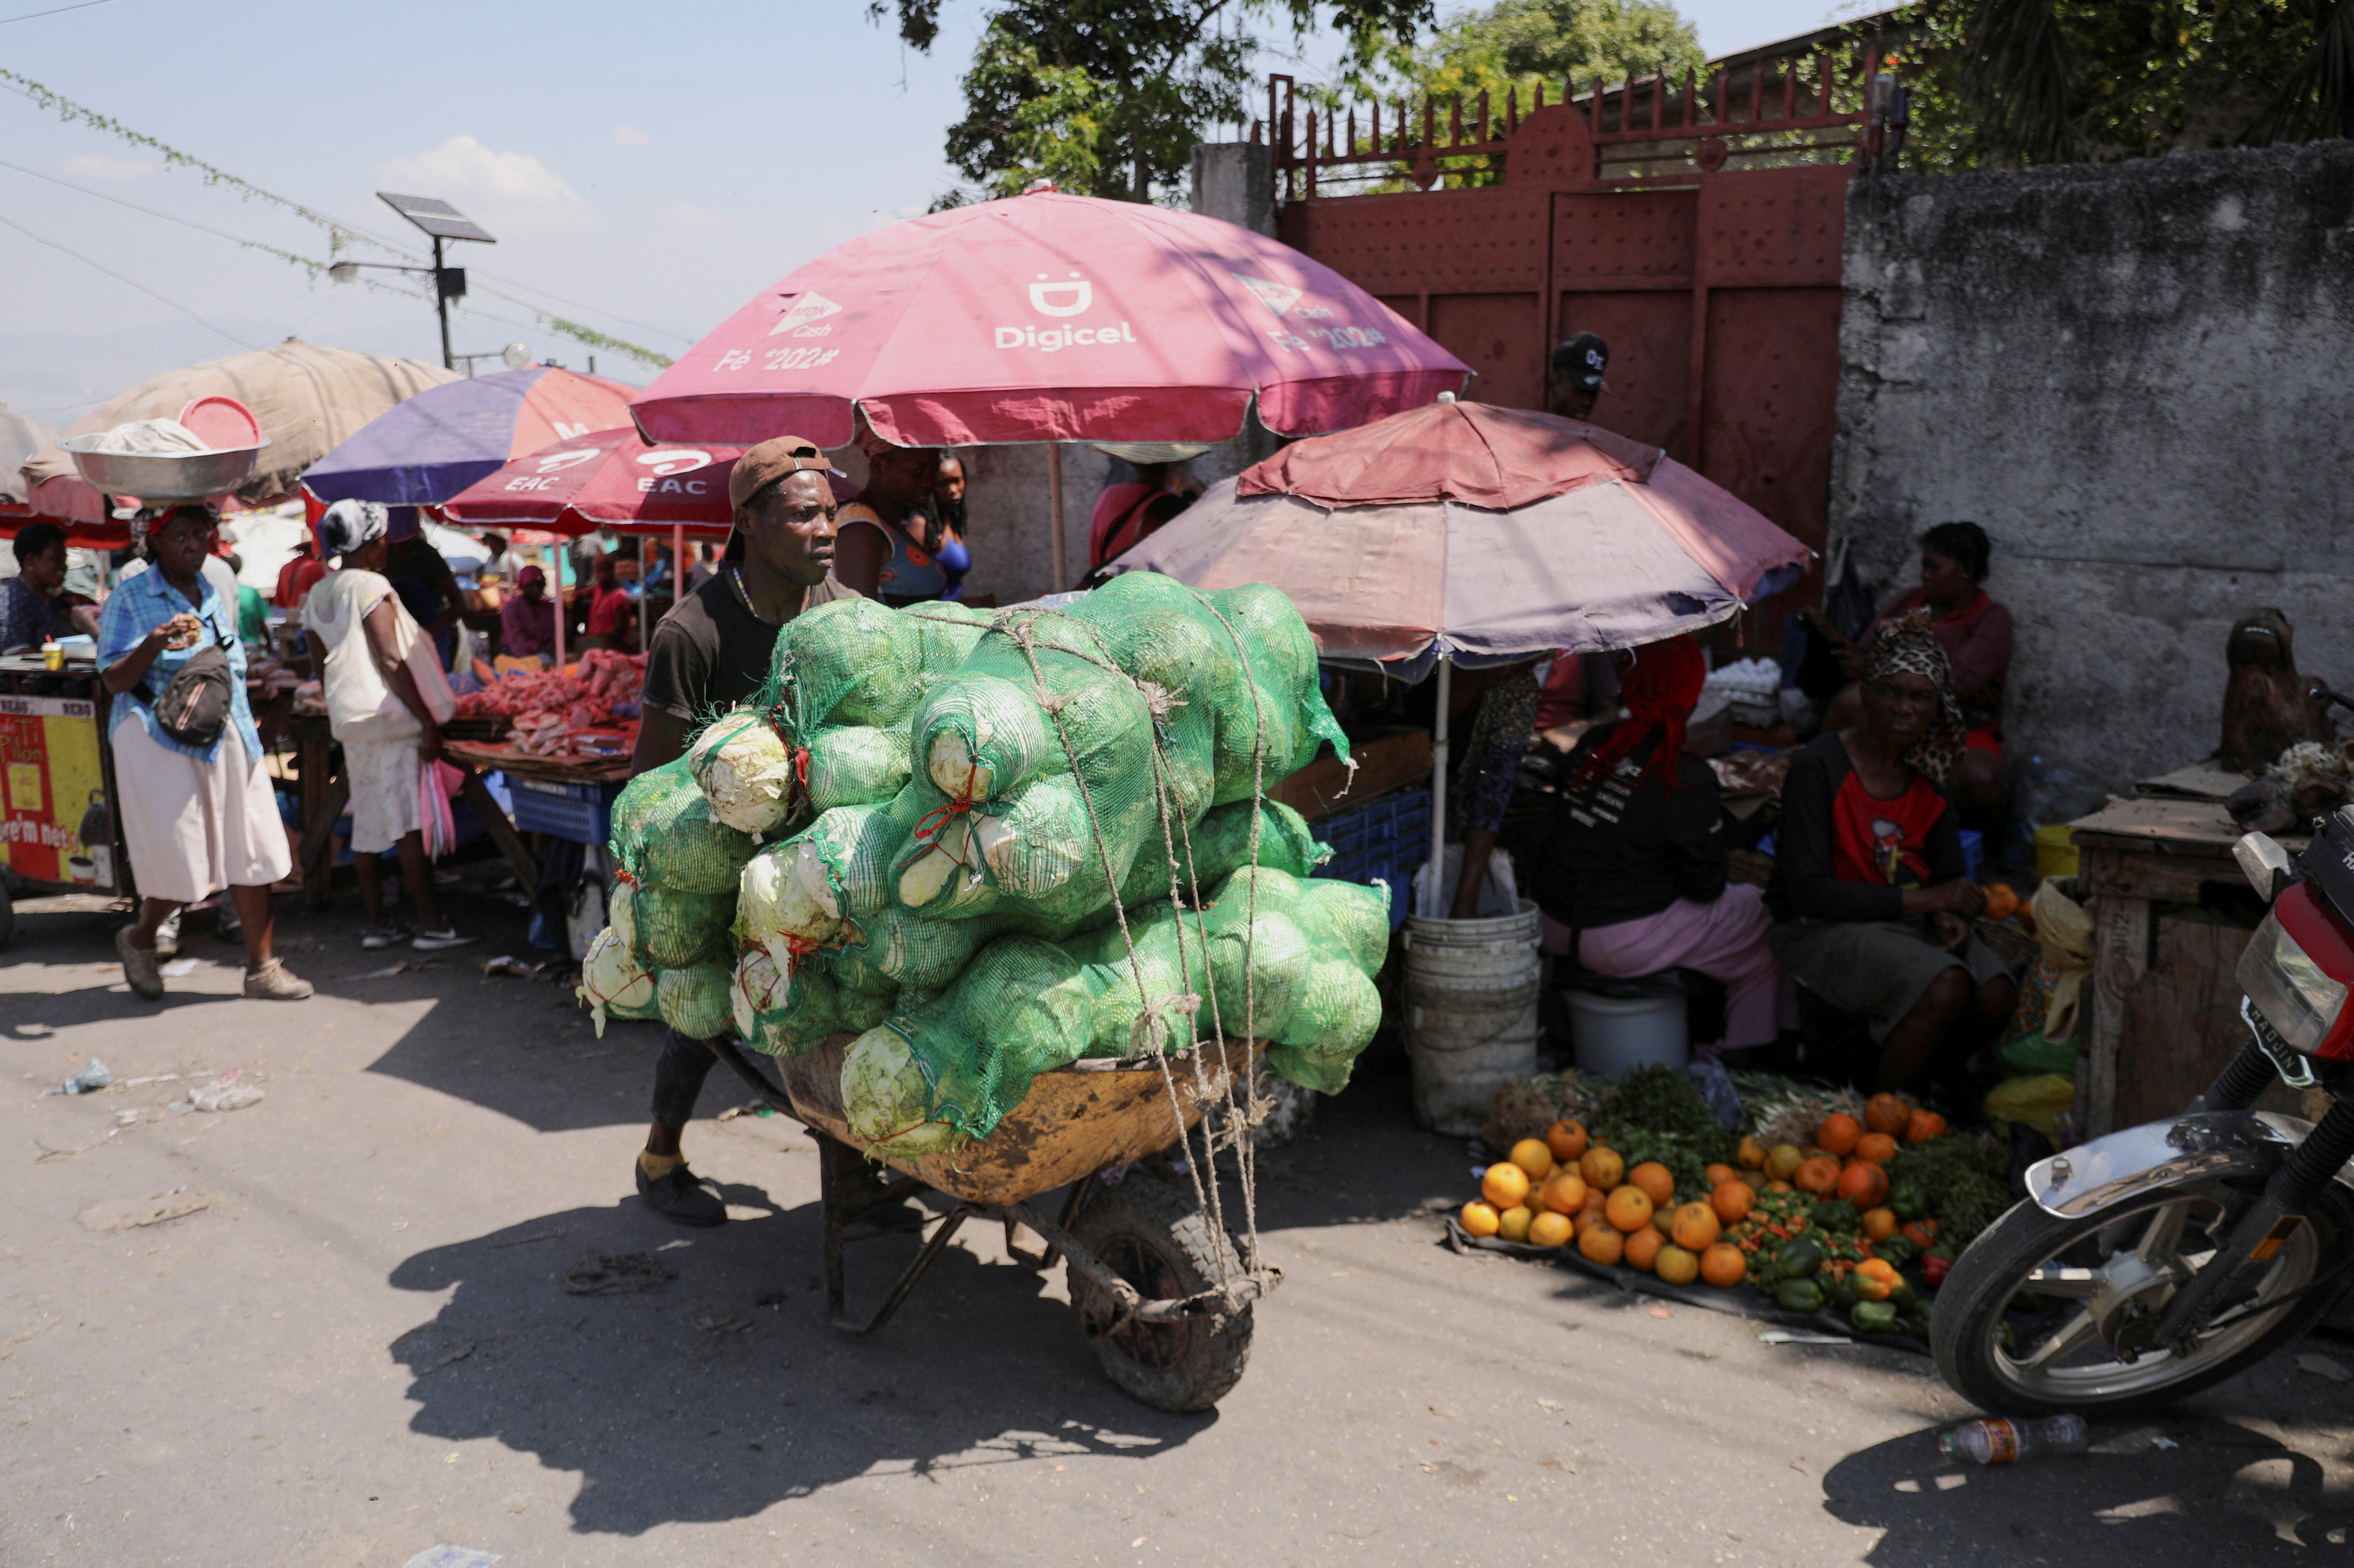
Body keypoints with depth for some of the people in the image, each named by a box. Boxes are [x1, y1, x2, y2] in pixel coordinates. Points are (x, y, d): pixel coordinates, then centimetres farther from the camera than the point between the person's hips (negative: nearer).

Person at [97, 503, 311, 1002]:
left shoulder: (220, 597, 14)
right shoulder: (129, 598, -3)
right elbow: (114, 680, -8)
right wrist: (153, 645, -25)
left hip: (227, 736, 5)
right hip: (159, 740, -5)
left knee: (251, 851, 0)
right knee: (180, 858, -5)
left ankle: (261, 968, 7)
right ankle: (139, 941, 24)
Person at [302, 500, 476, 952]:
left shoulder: (317, 596, 13)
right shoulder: (372, 586, -12)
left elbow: (321, 667, 18)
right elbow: (392, 661, -17)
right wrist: (428, 723, -16)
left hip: (349, 720, 8)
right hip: (391, 715, -8)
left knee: (367, 822, 10)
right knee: (409, 822, -7)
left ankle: (376, 923, 14)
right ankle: (430, 924, -6)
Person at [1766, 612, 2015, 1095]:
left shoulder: (1928, 773, 6)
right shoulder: (1818, 766, -16)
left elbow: (1951, 870, 12)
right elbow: (1807, 891, -20)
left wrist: (1949, 914, -14)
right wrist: (1920, 898, -21)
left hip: (1910, 919, 7)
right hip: (1820, 928, -6)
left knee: (1996, 996, -18)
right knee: (1945, 987, -29)